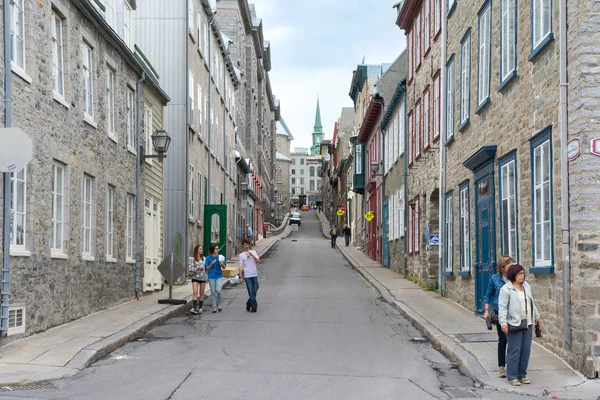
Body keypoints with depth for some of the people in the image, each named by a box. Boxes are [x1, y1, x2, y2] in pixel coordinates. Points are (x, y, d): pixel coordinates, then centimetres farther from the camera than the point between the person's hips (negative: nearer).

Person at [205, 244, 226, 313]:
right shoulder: (208, 258, 1)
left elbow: (224, 267, 6)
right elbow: (207, 269, 1)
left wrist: (222, 264, -16)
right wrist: (211, 264, -15)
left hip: (219, 276, 0)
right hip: (211, 277, 0)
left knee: (218, 290, -14)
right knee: (213, 292, 3)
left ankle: (218, 304, 9)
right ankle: (214, 307, 11)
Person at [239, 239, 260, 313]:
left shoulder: (253, 252, 9)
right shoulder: (241, 255, 3)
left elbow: (258, 261, -3)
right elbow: (241, 266, 1)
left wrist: (252, 255, -15)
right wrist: (240, 276, -5)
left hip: (254, 274, 3)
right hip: (247, 276, -3)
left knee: (255, 291, 7)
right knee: (251, 292, -4)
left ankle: (249, 303, 26)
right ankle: (254, 307, 2)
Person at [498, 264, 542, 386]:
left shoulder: (526, 286, 14)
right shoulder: (506, 289, -9)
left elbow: (532, 302, 24)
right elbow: (502, 307, -12)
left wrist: (537, 316, 25)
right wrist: (503, 322, -19)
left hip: (527, 323, 7)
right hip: (514, 324, -7)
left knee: (526, 350, 8)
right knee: (514, 350, -4)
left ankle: (522, 375, 19)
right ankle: (512, 377, 5)